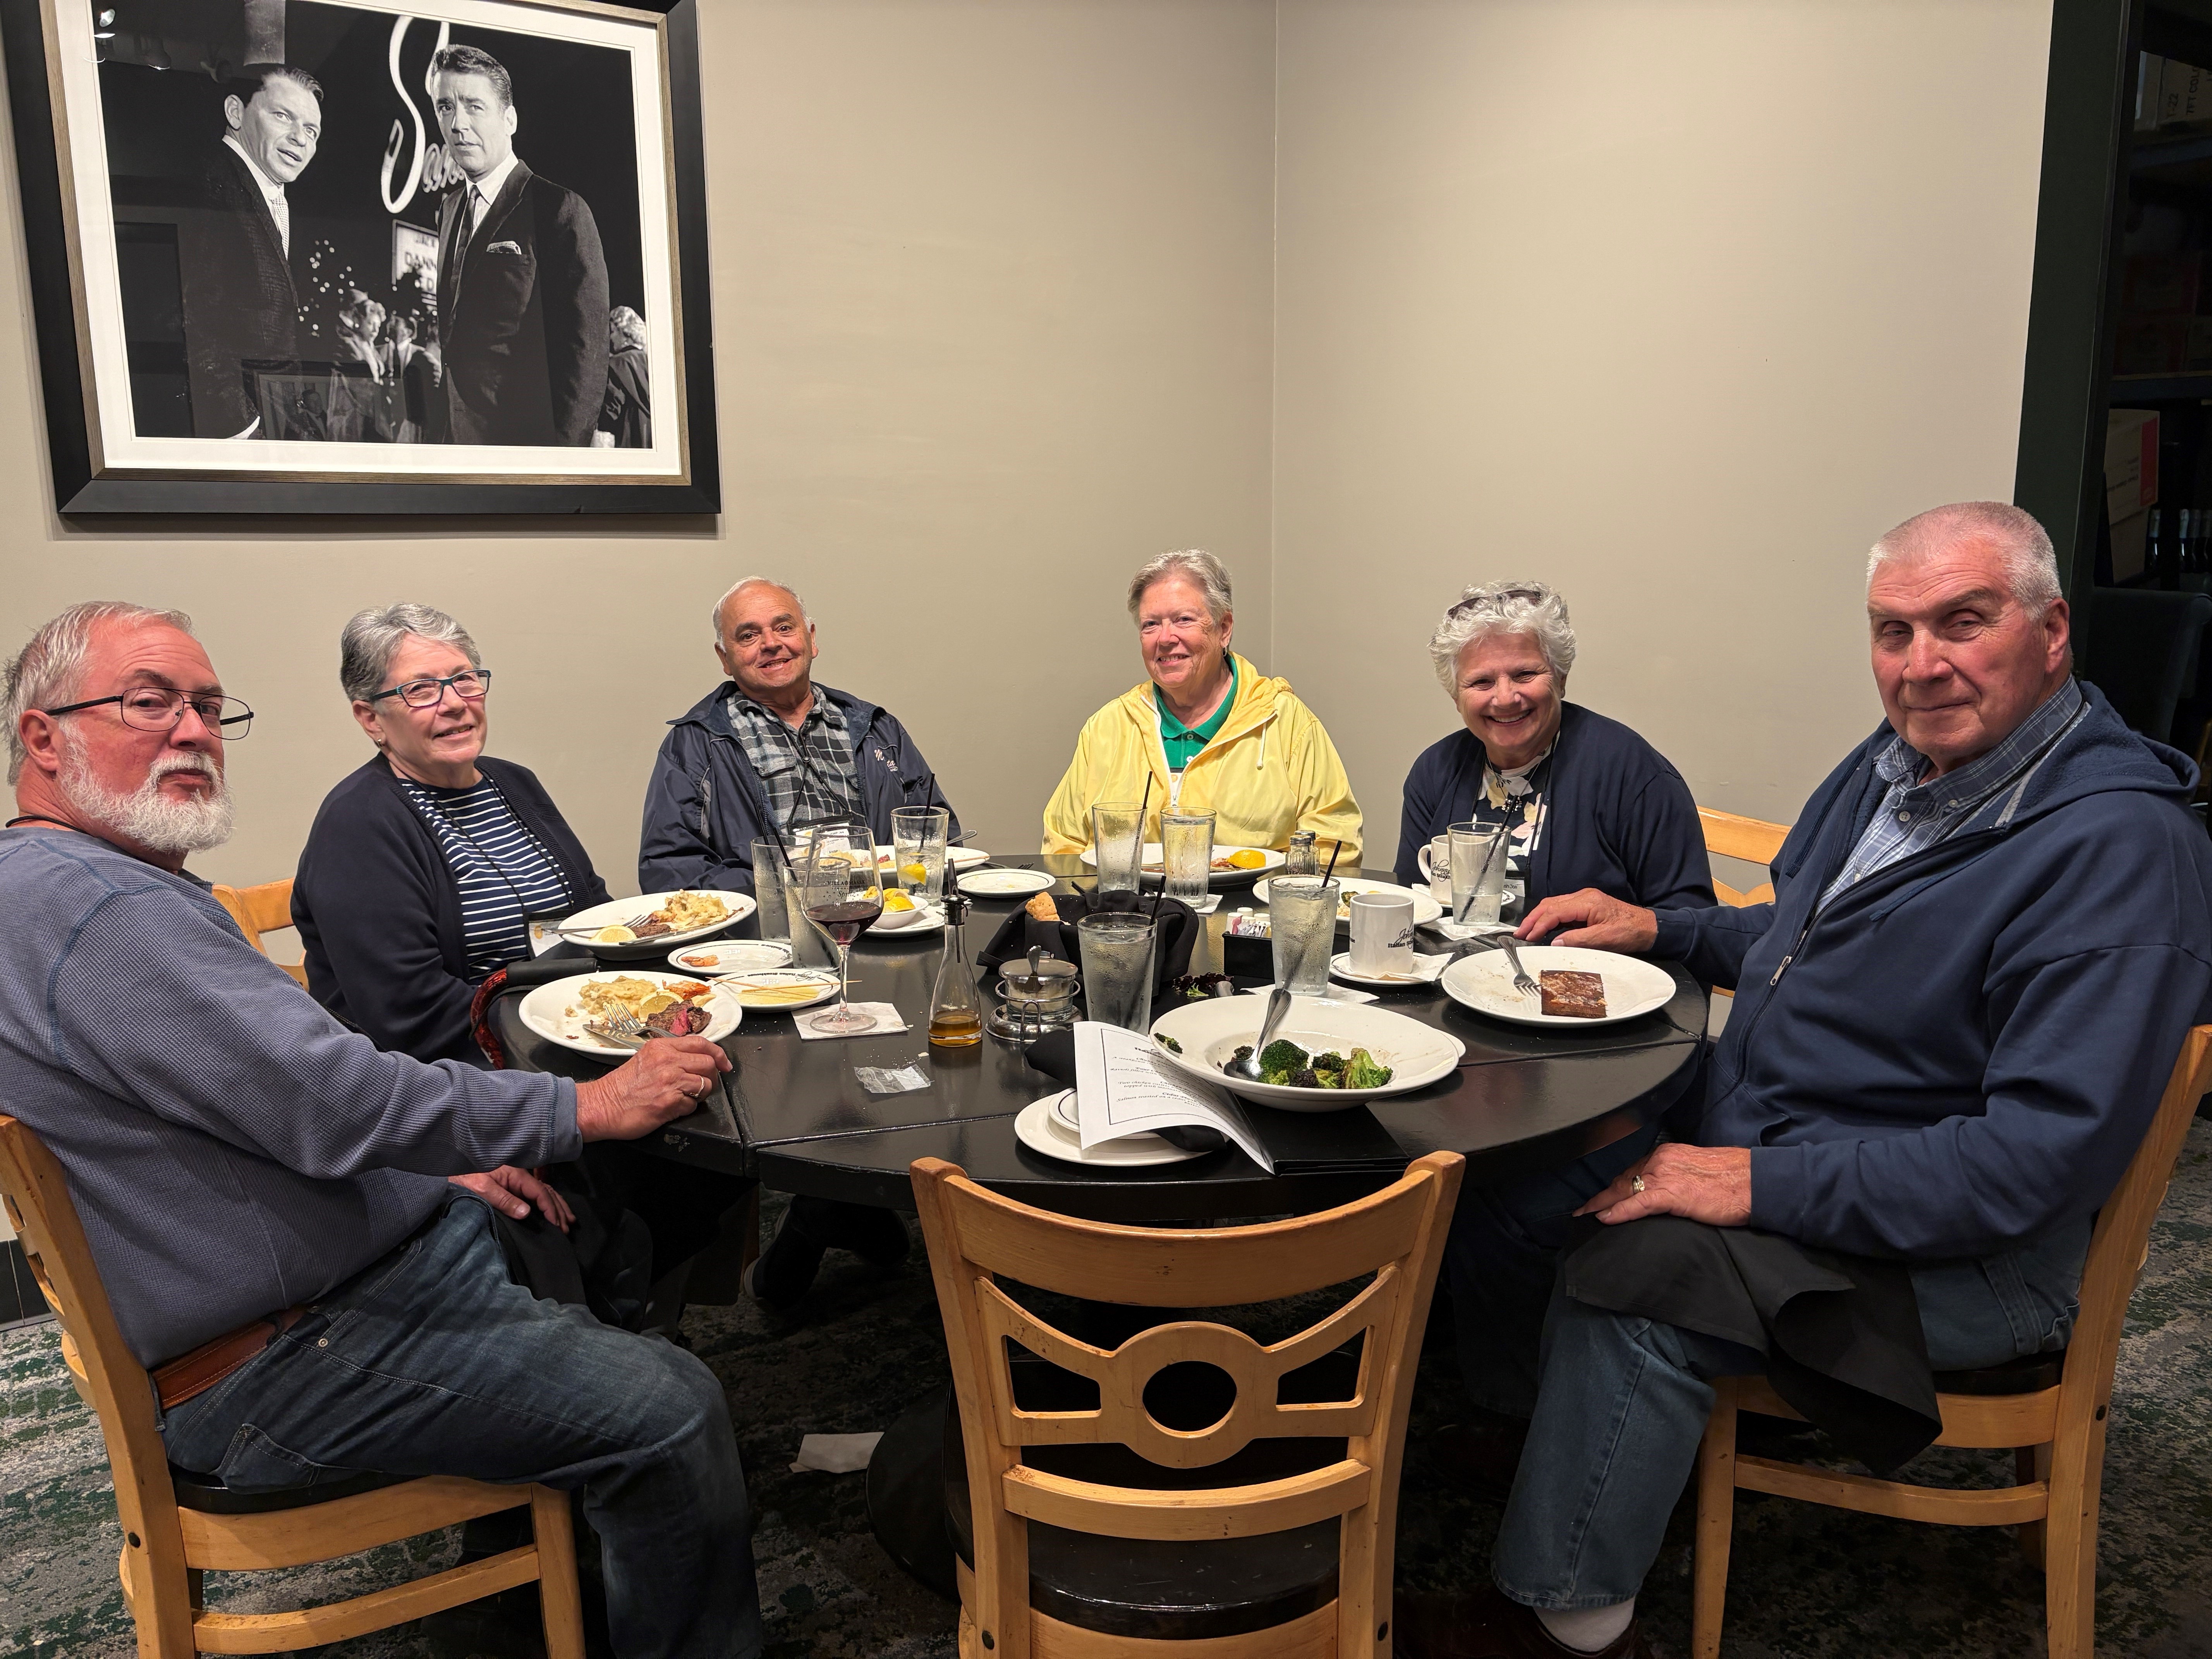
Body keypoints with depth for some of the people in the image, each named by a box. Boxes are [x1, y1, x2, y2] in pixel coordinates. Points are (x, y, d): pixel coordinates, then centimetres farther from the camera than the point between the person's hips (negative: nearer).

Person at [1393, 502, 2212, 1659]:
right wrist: (1658, 928, 6)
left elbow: (2044, 1157, -27)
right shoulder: (1903, 759, 6)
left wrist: (1764, 1185, -28)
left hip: (1950, 1250, -9)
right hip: (1752, 1146, 9)